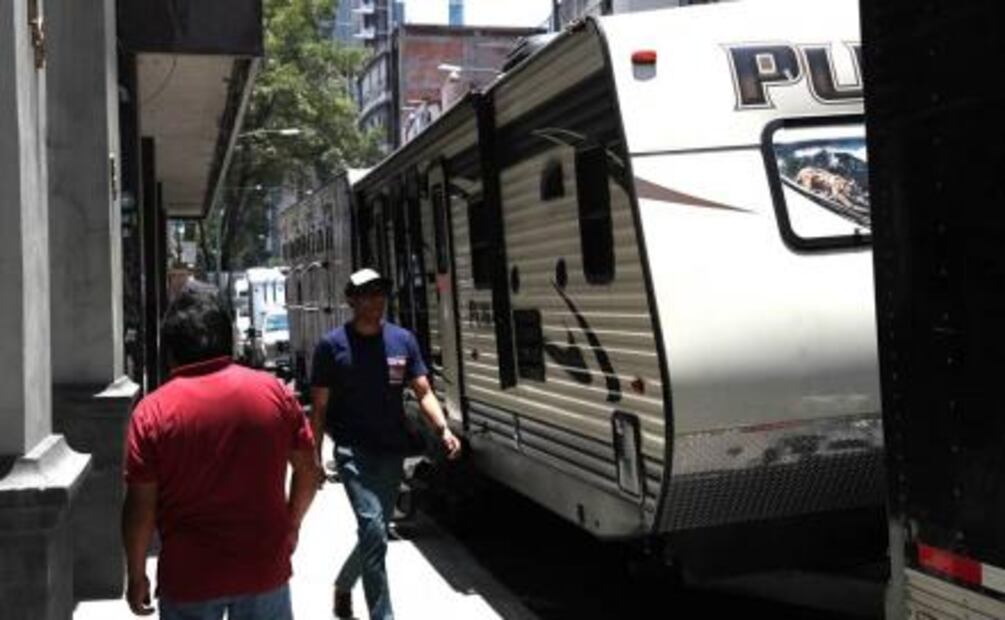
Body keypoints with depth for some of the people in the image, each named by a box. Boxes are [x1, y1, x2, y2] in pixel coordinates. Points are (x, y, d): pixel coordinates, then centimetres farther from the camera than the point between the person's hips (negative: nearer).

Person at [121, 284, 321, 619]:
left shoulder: (153, 411, -10)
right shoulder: (274, 392, -3)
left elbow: (140, 506, -10)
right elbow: (309, 470, 2)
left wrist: (136, 575, 2)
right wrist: (291, 524, 16)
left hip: (188, 577, -2)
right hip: (264, 567, 2)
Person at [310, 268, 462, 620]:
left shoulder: (403, 340, 4)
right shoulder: (332, 345, -5)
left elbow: (423, 393, 3)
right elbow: (319, 407, -1)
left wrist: (443, 430, -14)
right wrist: (315, 457, -6)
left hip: (392, 452, 5)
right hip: (354, 452, -4)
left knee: (375, 533, 16)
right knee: (374, 530, -17)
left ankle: (343, 585, 42)